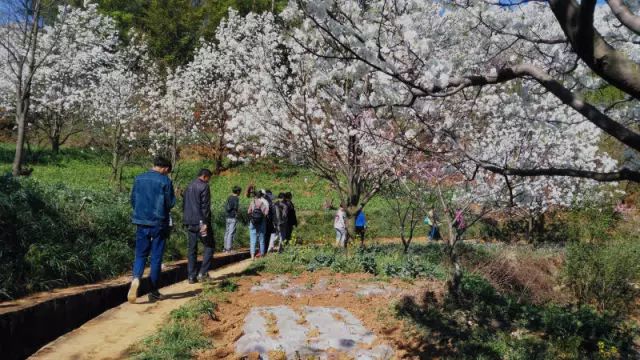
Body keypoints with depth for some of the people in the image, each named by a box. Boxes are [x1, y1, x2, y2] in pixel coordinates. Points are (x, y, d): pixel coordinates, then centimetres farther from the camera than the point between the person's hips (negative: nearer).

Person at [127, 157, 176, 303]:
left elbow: (132, 200, 9)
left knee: (140, 254, 11)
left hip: (141, 222, 3)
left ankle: (136, 278, -17)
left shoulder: (139, 178, 3)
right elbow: (171, 203, -7)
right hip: (159, 224, -3)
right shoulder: (165, 181, -9)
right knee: (156, 257, 6)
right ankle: (154, 291, 13)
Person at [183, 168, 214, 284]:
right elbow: (205, 206, -16)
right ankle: (203, 273, -2)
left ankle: (191, 276, 8)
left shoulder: (188, 187, 16)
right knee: (209, 246, 4)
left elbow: (184, 205, 19)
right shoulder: (204, 186, -9)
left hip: (189, 222, 7)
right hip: (200, 222, -7)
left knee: (191, 249, 9)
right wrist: (205, 222, -18)